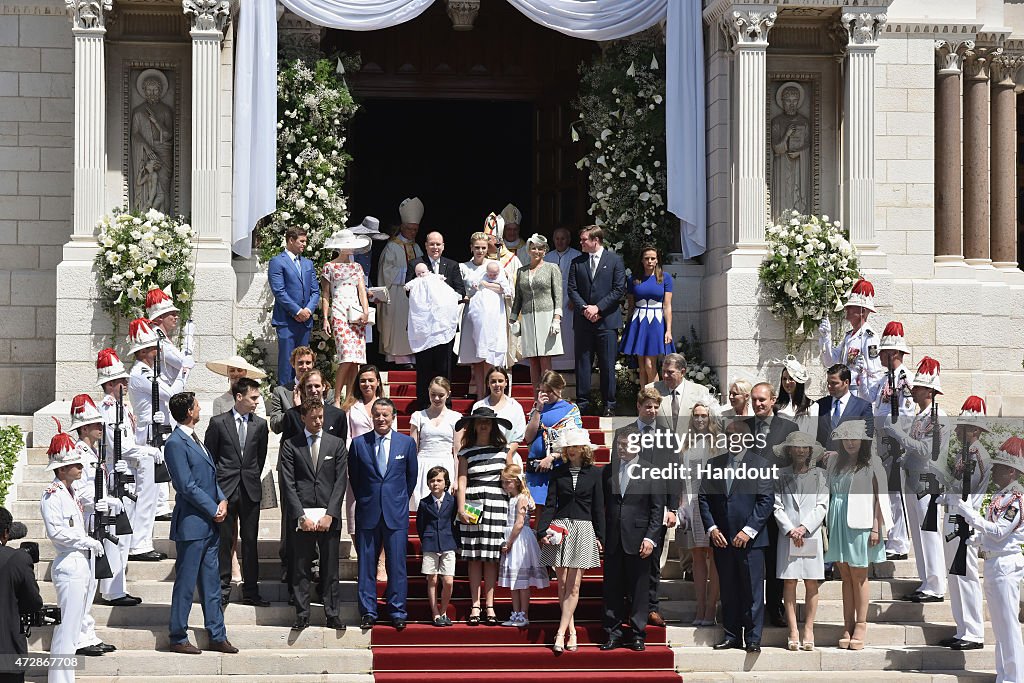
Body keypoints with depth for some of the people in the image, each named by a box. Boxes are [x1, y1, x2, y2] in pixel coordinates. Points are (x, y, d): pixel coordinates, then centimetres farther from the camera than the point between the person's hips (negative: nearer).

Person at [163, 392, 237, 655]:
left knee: (211, 584, 12)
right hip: (192, 525, -9)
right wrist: (213, 509, -12)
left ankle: (217, 636, 17)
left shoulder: (194, 439, 15)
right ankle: (178, 639, 7)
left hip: (209, 524, 9)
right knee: (185, 584, -1)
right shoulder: (176, 443, -15)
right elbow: (187, 487, -18)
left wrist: (222, 500, 2)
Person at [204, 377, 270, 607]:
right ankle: (223, 587, 9)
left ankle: (250, 591, 8)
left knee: (250, 541, 4)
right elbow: (209, 456, 3)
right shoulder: (218, 422, -1)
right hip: (225, 490, -2)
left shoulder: (260, 424, 7)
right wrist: (215, 485, 1)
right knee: (224, 540, 1)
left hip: (250, 490, 2)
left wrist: (253, 479, 11)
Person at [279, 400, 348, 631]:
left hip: (329, 516, 1)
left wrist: (330, 514, -7)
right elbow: (288, 484, 0)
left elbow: (340, 481, 3)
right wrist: (301, 515, -9)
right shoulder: (290, 445, 5)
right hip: (301, 515, -1)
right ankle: (302, 615, 7)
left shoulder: (336, 444, 9)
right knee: (300, 568, 1)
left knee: (330, 568, 3)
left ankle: (332, 614, 8)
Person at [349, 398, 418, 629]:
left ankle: (397, 613, 8)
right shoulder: (359, 443, 3)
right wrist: (365, 500, 12)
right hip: (368, 513, 0)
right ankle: (368, 612, 10)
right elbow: (354, 476, 12)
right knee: (366, 564, 2)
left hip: (396, 514, 0)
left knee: (397, 565, 0)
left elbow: (412, 475, 12)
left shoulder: (406, 443, 4)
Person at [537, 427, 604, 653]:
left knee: (573, 586, -6)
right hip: (560, 529, 2)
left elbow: (598, 507, 5)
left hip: (583, 530, -2)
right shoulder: (558, 474, 8)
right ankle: (571, 632, 11)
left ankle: (561, 633, -7)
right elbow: (550, 505, 4)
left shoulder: (594, 474, 5)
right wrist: (542, 530, -7)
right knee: (562, 585, 2)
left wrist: (600, 535, 0)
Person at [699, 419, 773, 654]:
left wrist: (748, 531, -12)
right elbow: (703, 498, 9)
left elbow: (766, 500, -5)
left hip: (750, 538, -3)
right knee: (728, 590, 8)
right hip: (721, 538, 3)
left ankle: (753, 638, 2)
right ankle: (731, 635, 14)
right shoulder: (714, 464, 11)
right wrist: (711, 528, -3)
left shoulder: (760, 464, 0)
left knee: (752, 589, -3)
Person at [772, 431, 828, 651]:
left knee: (811, 583, -1)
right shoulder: (782, 475, 9)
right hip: (787, 535, 0)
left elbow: (822, 506, 2)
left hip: (811, 534, 0)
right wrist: (790, 530, -10)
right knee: (789, 582, -2)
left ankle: (808, 630, 3)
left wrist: (804, 528, -9)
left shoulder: (819, 475, 9)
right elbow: (777, 506, 3)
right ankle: (793, 631, 0)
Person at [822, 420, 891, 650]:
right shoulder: (834, 461, 12)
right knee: (845, 577, 5)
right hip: (838, 523, 4)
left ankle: (861, 625, 6)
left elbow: (880, 495, -3)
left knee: (858, 577, 0)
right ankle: (848, 625, 7)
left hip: (859, 524, -4)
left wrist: (876, 527, -9)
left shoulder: (872, 463, 0)